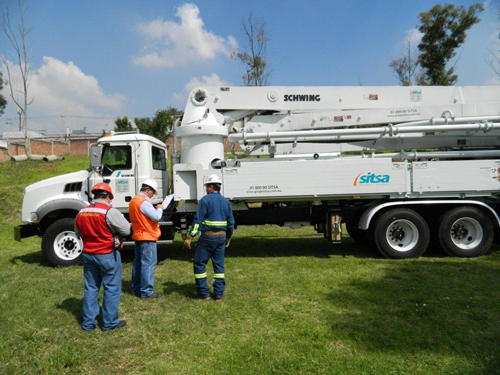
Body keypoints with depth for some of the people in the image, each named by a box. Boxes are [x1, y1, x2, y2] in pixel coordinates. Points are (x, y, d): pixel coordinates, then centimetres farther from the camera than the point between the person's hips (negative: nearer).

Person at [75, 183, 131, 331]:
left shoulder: (81, 213, 3)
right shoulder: (110, 212, -18)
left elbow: (78, 233, 16)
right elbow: (127, 230, -14)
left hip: (88, 255, 6)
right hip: (108, 255, -6)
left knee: (90, 288, 16)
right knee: (112, 289, 6)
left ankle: (88, 322, 24)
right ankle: (110, 322, 14)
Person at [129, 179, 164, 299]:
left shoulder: (133, 200, 12)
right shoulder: (144, 202, -20)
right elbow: (156, 216, -26)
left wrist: (155, 209, 8)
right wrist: (160, 209, -7)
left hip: (138, 236, 10)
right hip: (147, 237, -10)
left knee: (138, 262, 15)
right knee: (148, 264, -5)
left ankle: (136, 289, 25)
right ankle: (146, 291, -1)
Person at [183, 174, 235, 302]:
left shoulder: (205, 200, -8)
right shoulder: (226, 202, 10)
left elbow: (197, 220, -13)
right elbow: (231, 223, 14)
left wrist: (189, 237, -11)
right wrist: (228, 239, 25)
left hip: (207, 236, -6)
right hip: (221, 236, 6)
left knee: (200, 264, 7)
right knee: (219, 265, 11)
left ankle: (203, 293, 11)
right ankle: (218, 294, 14)